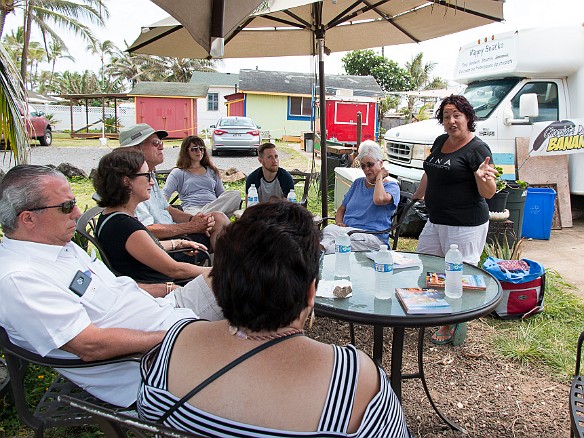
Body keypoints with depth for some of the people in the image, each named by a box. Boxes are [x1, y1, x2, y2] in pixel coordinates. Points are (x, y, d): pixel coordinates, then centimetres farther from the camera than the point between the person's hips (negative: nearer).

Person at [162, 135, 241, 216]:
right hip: (192, 208, -5)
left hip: (215, 206, 6)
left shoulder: (212, 171, 30)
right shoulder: (178, 173, 17)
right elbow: (165, 193, 4)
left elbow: (221, 193, 26)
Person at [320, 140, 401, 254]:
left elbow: (379, 199, -20)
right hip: (347, 229, 5)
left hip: (373, 236, -5)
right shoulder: (358, 183, 25)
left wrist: (379, 177, -1)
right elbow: (341, 209, 27)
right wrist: (339, 222, 2)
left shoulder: (391, 185, 5)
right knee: (328, 229, -32)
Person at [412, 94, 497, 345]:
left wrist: (483, 177, -36)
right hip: (436, 221, 9)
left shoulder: (477, 148, -12)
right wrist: (417, 197, 32)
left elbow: (489, 193, -16)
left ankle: (452, 325, 17)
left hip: (465, 226, -9)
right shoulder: (440, 142, 10)